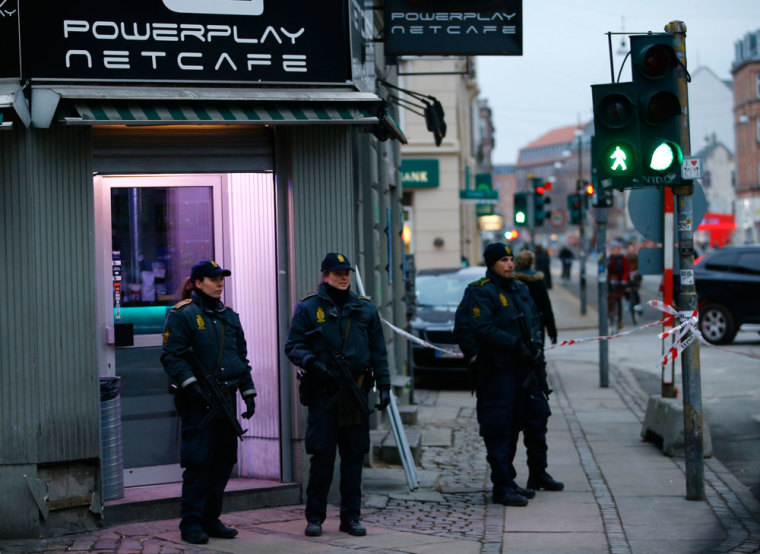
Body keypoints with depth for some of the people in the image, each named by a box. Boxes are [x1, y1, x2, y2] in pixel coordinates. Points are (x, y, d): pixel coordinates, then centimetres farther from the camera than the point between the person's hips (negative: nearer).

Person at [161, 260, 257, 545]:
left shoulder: (229, 316, 16)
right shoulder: (182, 315, -5)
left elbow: (241, 357, 22)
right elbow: (171, 356, -12)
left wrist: (249, 392, 16)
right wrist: (191, 384, -22)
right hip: (197, 402, -7)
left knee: (223, 461, 8)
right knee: (198, 461, -7)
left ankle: (211, 519, 18)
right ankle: (191, 524, 0)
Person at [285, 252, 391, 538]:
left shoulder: (365, 308, 10)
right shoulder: (308, 308, 2)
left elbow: (378, 351, 11)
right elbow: (293, 346, 1)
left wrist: (384, 385, 4)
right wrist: (313, 363, -17)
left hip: (356, 393, 3)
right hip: (323, 391, -3)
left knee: (354, 456, 6)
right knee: (322, 456, -3)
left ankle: (351, 517, 14)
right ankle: (315, 517, 8)